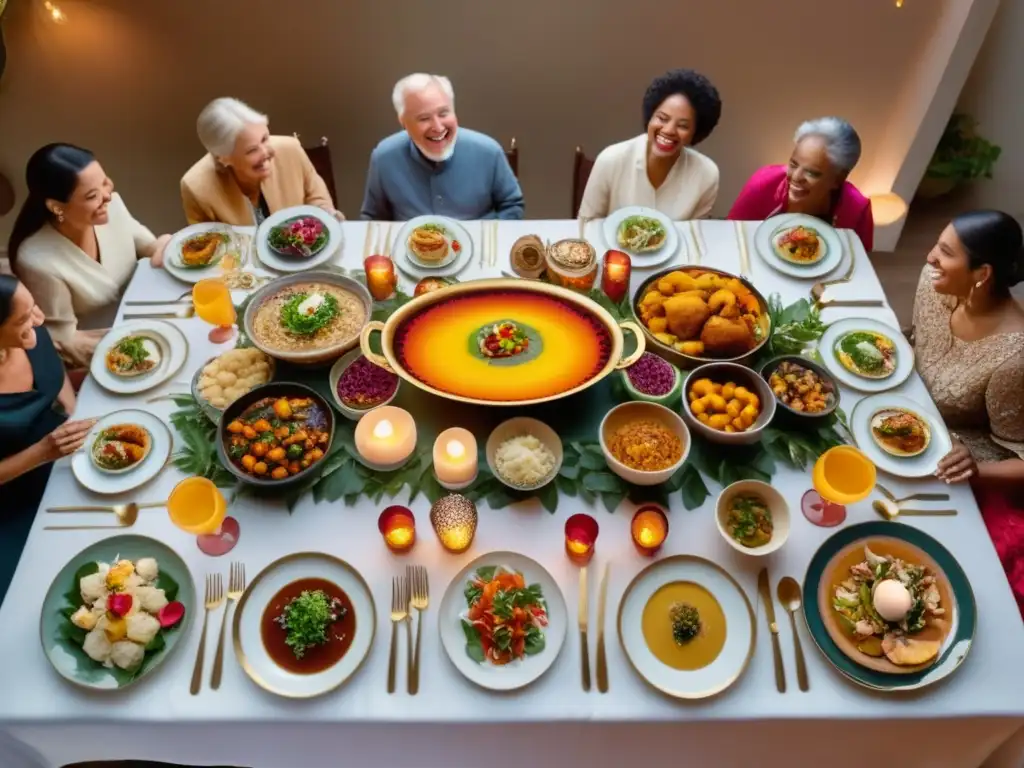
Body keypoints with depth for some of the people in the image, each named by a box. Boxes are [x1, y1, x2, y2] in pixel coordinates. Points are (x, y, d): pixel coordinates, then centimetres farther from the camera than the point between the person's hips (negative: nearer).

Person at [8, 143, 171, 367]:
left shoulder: (111, 203, -16)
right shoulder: (39, 262, -31)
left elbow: (145, 245, 3)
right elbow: (65, 341, -19)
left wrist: (162, 247, -20)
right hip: (99, 354, -6)